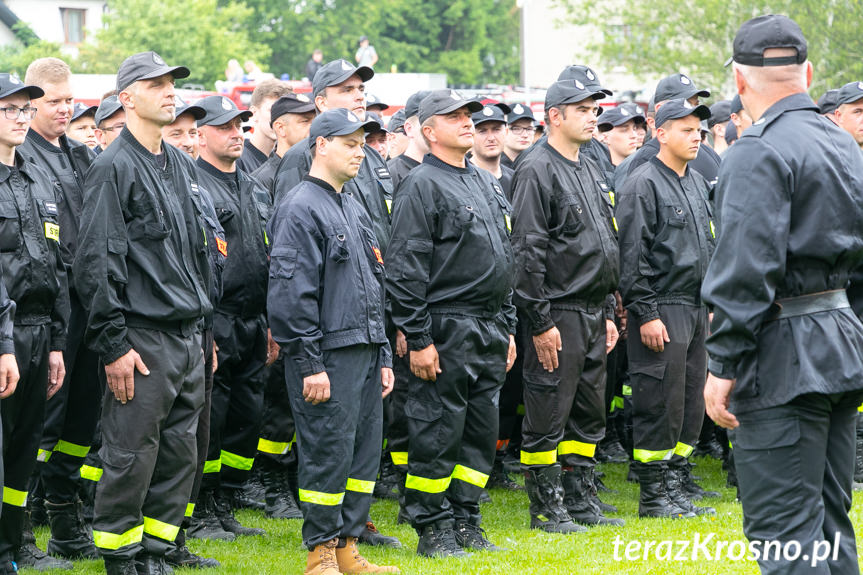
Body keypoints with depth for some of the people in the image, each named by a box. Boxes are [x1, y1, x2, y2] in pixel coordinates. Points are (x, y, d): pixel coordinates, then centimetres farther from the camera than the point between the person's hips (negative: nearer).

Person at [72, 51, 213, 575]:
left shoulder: (182, 165, 16)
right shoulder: (114, 168, -9)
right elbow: (98, 263, -13)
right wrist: (114, 343, -16)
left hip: (189, 335, 8)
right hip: (145, 339, -8)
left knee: (180, 453, 9)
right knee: (131, 456, -4)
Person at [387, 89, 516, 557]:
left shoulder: (487, 184, 17)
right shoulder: (422, 185, -9)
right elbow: (406, 269, -13)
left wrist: (507, 328, 19)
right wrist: (418, 339, -17)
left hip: (490, 332, 8)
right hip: (446, 333, -8)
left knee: (481, 431, 10)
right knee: (438, 433, -3)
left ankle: (465, 522, 18)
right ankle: (432, 531, 4)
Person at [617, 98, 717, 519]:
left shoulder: (698, 183, 16)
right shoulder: (643, 184, -10)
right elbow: (632, 255, -14)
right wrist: (646, 314, -17)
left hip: (696, 307, 8)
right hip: (662, 308, -8)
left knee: (691, 398, 10)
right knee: (661, 401, -5)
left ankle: (678, 481, 19)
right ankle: (653, 493, 1)